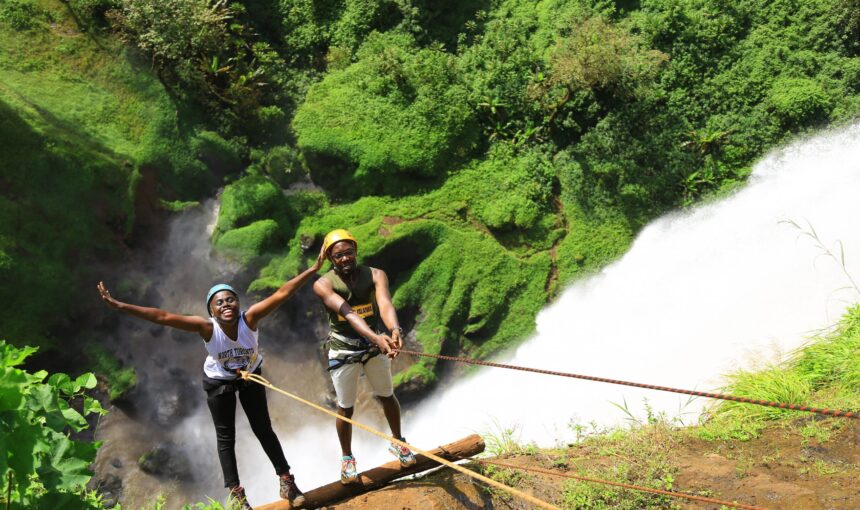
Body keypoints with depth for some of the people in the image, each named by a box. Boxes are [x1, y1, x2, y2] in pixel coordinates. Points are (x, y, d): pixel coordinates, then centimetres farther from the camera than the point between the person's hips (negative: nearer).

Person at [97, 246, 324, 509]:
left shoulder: (250, 318, -34)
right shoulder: (207, 327, -35)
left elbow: (281, 294, -39)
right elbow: (162, 316, -42)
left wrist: (313, 269, -44)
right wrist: (118, 305, -47)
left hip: (250, 376, 1)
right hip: (218, 382, -1)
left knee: (264, 430, 12)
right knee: (226, 438, 9)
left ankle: (286, 481, 26)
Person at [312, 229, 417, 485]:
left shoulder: (375, 275, -13)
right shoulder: (323, 284, -19)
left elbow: (385, 303, -32)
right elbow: (348, 313, -34)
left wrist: (394, 330, -54)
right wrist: (376, 337, -50)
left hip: (374, 345, 2)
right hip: (343, 350, -2)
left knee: (387, 396, 19)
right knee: (345, 407, 11)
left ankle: (397, 441, 43)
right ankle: (347, 458, 32)